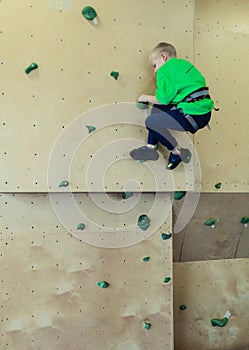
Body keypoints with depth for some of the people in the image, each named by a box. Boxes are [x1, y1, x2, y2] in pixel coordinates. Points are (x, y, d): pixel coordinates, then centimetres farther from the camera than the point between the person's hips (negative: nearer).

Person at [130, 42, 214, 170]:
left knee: (150, 121, -4)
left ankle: (177, 152, 6)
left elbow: (163, 99, -9)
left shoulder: (164, 70, -6)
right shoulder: (183, 63, 21)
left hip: (194, 116, -10)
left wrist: (146, 98, 10)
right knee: (157, 109, 21)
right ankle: (151, 146, 22)